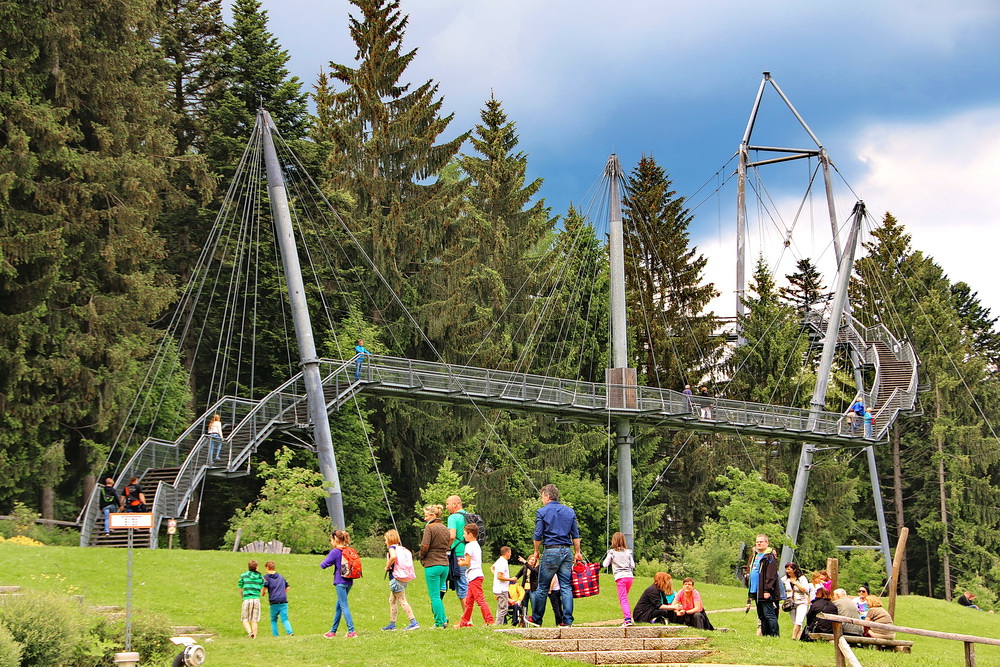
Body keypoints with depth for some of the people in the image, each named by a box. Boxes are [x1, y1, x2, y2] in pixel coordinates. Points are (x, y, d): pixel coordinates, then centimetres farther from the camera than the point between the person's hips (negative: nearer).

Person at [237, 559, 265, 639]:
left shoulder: (243, 576, 5)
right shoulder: (260, 576, 8)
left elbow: (240, 589, 9)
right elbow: (262, 590, 8)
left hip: (247, 599, -2)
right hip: (257, 599, 2)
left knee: (245, 619, 6)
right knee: (254, 620, 6)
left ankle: (249, 632, -17)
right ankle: (254, 637, 1)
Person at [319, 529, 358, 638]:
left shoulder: (335, 552, -12)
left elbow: (323, 565, -13)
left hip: (340, 582, -8)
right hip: (349, 581, 8)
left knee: (344, 606, -6)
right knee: (339, 606, 17)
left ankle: (351, 631, -13)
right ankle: (333, 631, 26)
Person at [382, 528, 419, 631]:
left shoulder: (392, 547, -9)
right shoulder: (401, 548, 16)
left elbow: (393, 556, -30)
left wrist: (387, 566, -15)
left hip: (396, 577, -9)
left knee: (402, 600, -9)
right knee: (392, 600, 18)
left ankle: (413, 622, -15)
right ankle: (392, 624, 23)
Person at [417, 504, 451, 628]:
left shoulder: (429, 527, -10)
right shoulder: (445, 528, 13)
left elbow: (425, 546, -17)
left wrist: (421, 556, 2)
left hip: (432, 565, -7)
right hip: (445, 564, 7)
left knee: (434, 596, -2)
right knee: (438, 594, 18)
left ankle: (439, 622, -3)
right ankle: (443, 619, 10)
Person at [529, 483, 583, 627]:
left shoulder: (542, 512, -2)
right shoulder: (570, 512, 12)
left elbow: (538, 536, -3)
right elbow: (576, 535, 11)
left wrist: (536, 552, 10)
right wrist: (577, 552, 18)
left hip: (551, 551, -4)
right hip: (567, 551, 4)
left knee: (542, 588, 4)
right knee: (566, 587, 4)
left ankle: (536, 619, 11)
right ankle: (567, 620, -2)